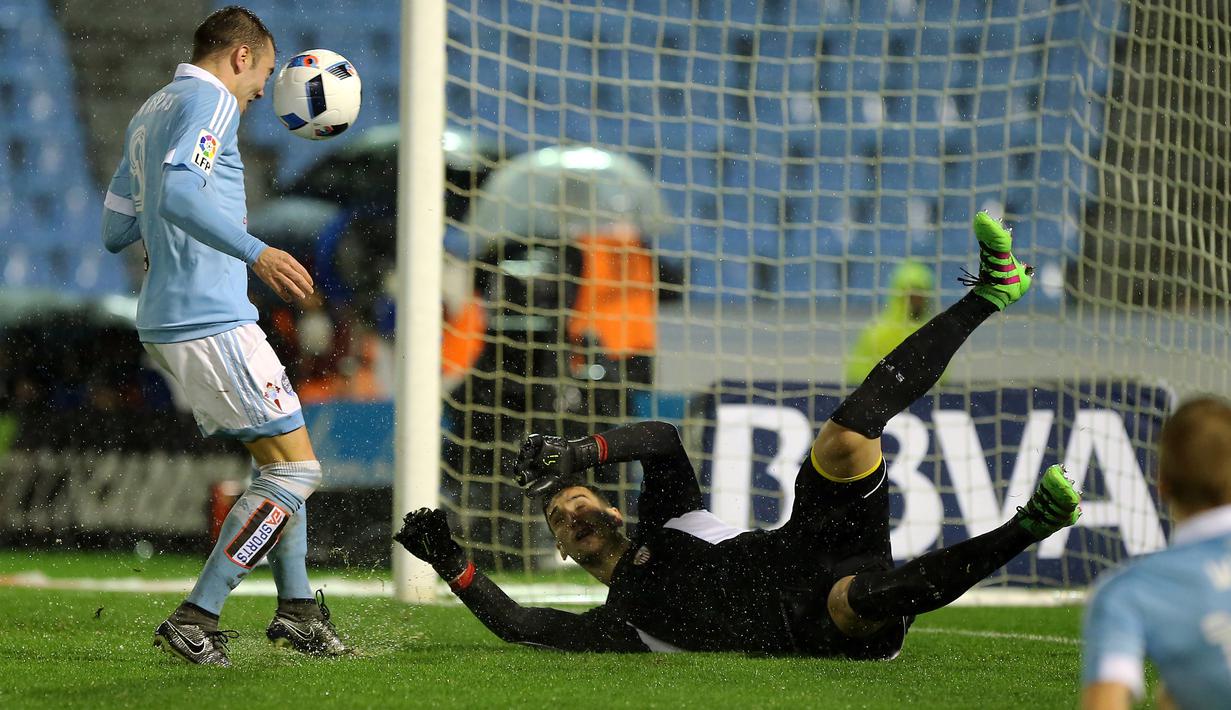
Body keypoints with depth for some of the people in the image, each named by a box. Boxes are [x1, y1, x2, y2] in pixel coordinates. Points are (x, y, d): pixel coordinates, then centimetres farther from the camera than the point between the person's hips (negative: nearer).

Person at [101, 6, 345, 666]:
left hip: (166, 323, 10)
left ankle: (297, 608, 16)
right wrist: (255, 251, -34)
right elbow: (178, 190, -27)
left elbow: (115, 229, 23)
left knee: (277, 455, 19)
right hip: (210, 320, -10)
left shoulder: (151, 111, 19)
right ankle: (195, 621, -11)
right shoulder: (208, 100, -9)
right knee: (294, 467, -8)